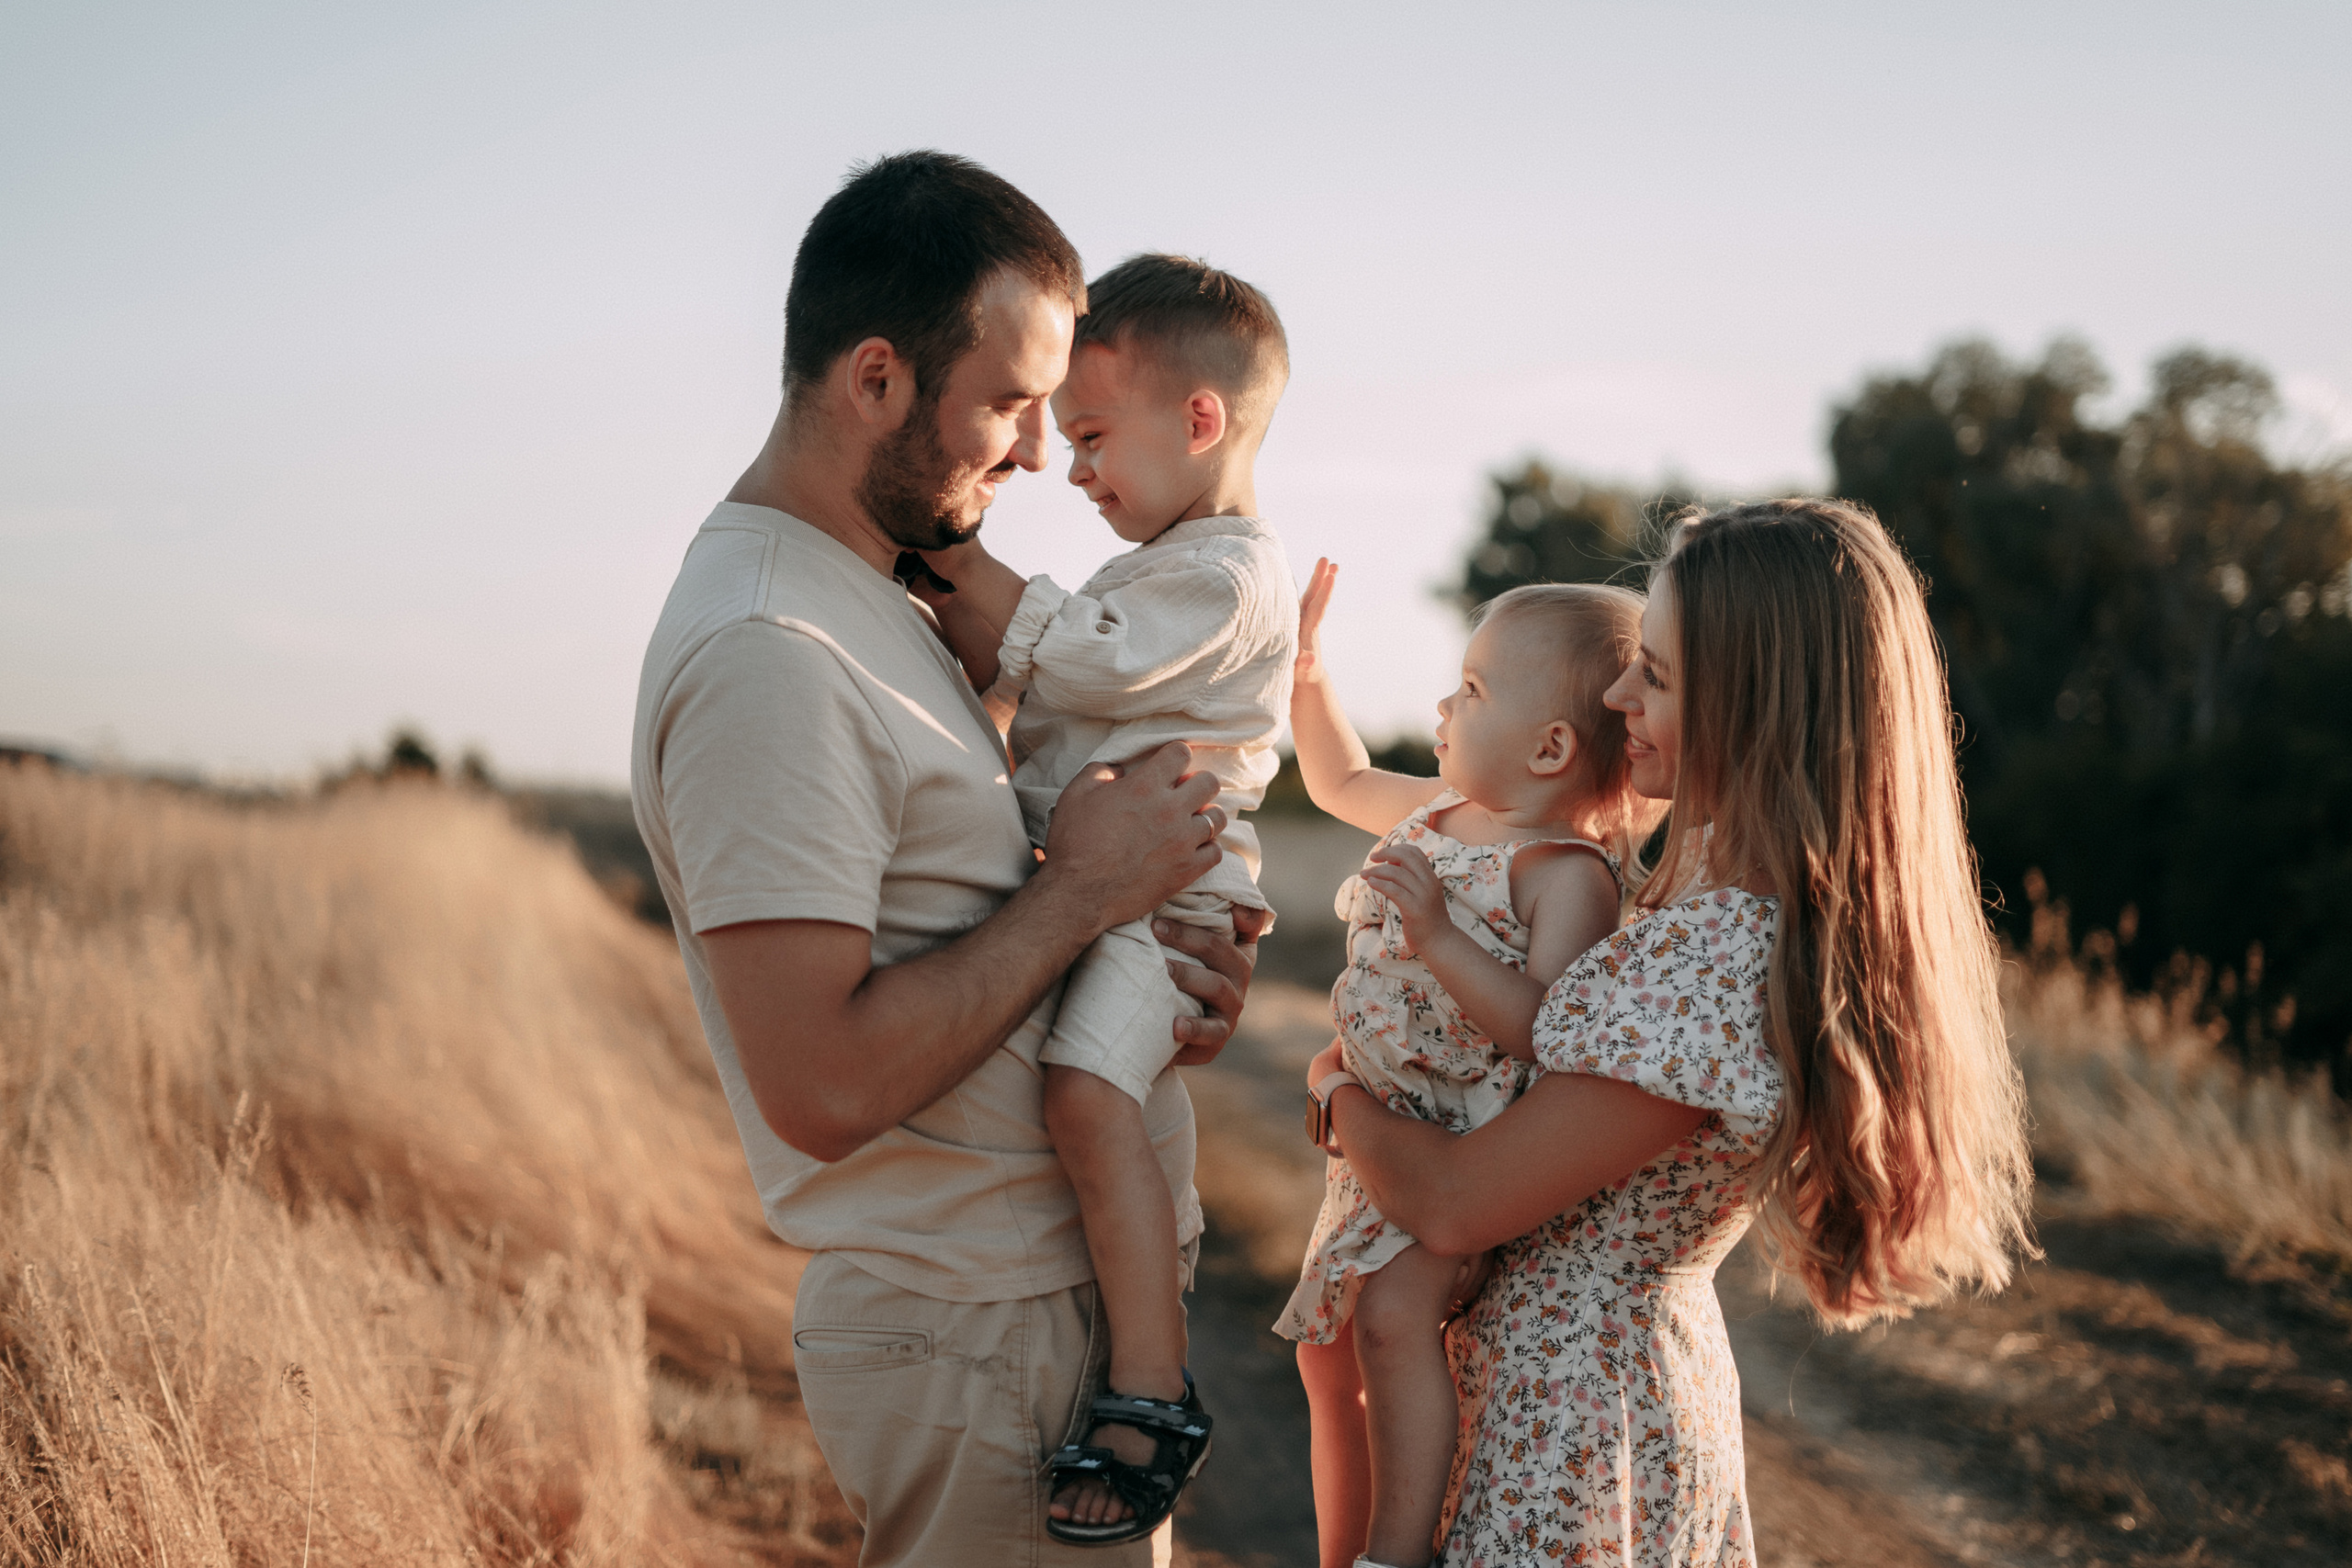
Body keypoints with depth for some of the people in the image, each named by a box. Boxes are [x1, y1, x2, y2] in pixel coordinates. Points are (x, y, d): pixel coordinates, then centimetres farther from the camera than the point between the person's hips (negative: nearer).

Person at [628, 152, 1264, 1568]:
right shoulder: (766, 654, -21)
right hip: (982, 1338, -10)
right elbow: (821, 1085, -27)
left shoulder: (880, 590, 11)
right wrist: (1079, 893, -18)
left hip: (1067, 1284, 10)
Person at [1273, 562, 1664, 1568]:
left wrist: (1440, 936, -35)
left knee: (1391, 1311, -31)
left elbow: (1546, 1033, -29)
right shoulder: (1439, 810, 7)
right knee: (1329, 1354, 16)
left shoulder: (1568, 874, -19)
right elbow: (1342, 781, 28)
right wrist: (1307, 664, 21)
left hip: (1470, 1145, -9)